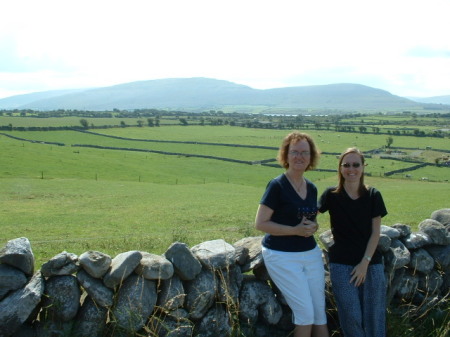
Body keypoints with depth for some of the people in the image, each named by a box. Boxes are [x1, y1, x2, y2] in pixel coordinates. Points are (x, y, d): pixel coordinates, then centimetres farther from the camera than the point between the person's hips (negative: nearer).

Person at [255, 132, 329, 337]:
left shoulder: (312, 188, 7)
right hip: (283, 257, -6)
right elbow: (260, 223, -15)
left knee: (320, 312, 8)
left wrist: (313, 227, -4)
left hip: (311, 254, 7)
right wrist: (296, 230, -22)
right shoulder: (277, 185, -13)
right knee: (306, 314, -6)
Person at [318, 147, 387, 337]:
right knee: (351, 316, -1)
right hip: (342, 264, -1)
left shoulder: (373, 196, -1)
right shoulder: (332, 195, -3)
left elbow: (376, 232, -1)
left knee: (374, 316, 4)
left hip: (371, 262, 1)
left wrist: (365, 262, -7)